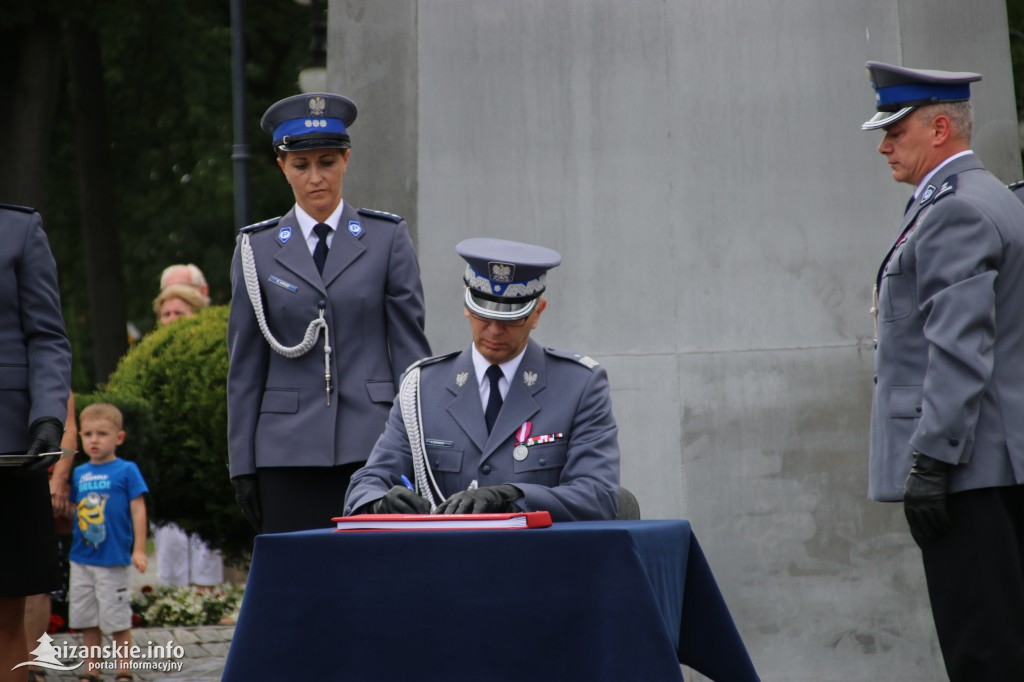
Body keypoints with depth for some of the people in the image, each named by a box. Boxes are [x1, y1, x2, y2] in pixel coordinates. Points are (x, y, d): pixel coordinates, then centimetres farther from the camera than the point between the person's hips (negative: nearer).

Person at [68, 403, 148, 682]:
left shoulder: (126, 471, -6)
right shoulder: (78, 473, 7)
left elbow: (138, 510, -6)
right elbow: (72, 508, 16)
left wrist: (139, 549, -9)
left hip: (113, 558, -5)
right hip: (81, 559, 5)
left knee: (117, 619, 0)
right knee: (87, 619, 10)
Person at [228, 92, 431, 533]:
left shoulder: (387, 239, 6)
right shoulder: (257, 249, 9)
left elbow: (410, 347, 5)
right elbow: (245, 364, 8)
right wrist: (242, 463, 5)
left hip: (373, 445, -1)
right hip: (288, 450, 1)